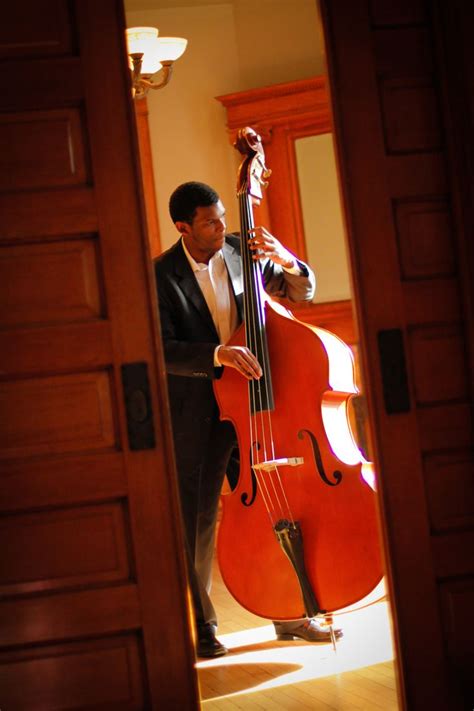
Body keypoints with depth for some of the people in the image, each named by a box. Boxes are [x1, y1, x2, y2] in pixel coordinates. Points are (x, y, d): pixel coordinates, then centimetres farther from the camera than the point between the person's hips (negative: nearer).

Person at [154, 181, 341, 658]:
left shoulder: (243, 251, -1)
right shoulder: (162, 275, -12)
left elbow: (302, 292, 8)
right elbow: (162, 350, -22)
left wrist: (288, 262, -13)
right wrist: (216, 354, -38)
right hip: (196, 409, -3)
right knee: (196, 520, 4)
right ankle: (201, 625, 20)